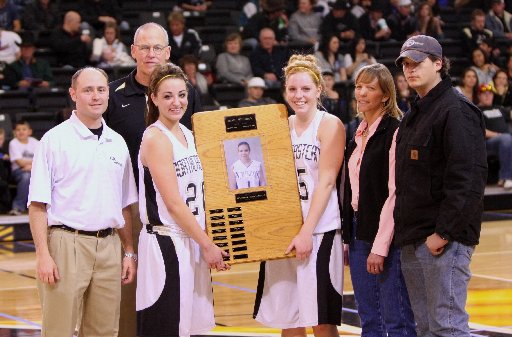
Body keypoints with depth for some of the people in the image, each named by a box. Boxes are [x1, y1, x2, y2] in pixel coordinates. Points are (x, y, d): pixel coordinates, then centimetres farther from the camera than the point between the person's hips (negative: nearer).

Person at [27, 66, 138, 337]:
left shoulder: (117, 143, 14)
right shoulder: (55, 140, -2)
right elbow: (37, 204, -6)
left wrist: (129, 253, 13)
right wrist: (43, 254, -13)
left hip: (109, 246, 5)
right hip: (66, 243, -5)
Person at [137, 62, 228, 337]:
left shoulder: (187, 134, 13)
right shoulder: (155, 138, -12)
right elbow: (173, 203, -15)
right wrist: (207, 245, -13)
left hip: (191, 241, 8)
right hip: (166, 243, -8)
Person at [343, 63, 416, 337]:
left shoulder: (395, 131, -11)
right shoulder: (359, 134, 14)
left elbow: (395, 193, -17)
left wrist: (380, 247, -19)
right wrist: (348, 238, 12)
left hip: (384, 235, -8)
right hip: (358, 231, 8)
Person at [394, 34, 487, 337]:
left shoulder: (457, 110, -11)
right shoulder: (413, 116, 19)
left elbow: (469, 179, -19)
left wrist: (444, 232, -21)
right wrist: (403, 229, 14)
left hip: (445, 240, -9)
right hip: (412, 242, 9)